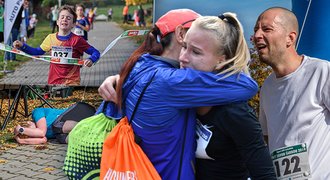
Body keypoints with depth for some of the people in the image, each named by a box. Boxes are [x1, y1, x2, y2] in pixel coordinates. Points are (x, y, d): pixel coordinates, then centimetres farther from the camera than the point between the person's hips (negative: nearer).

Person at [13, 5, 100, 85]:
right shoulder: (51, 38, 3)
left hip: (72, 82, -4)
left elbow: (96, 53, -5)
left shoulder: (77, 40, -9)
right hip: (53, 82, 4)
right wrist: (22, 46, 6)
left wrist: (91, 60, -27)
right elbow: (38, 51, 18)